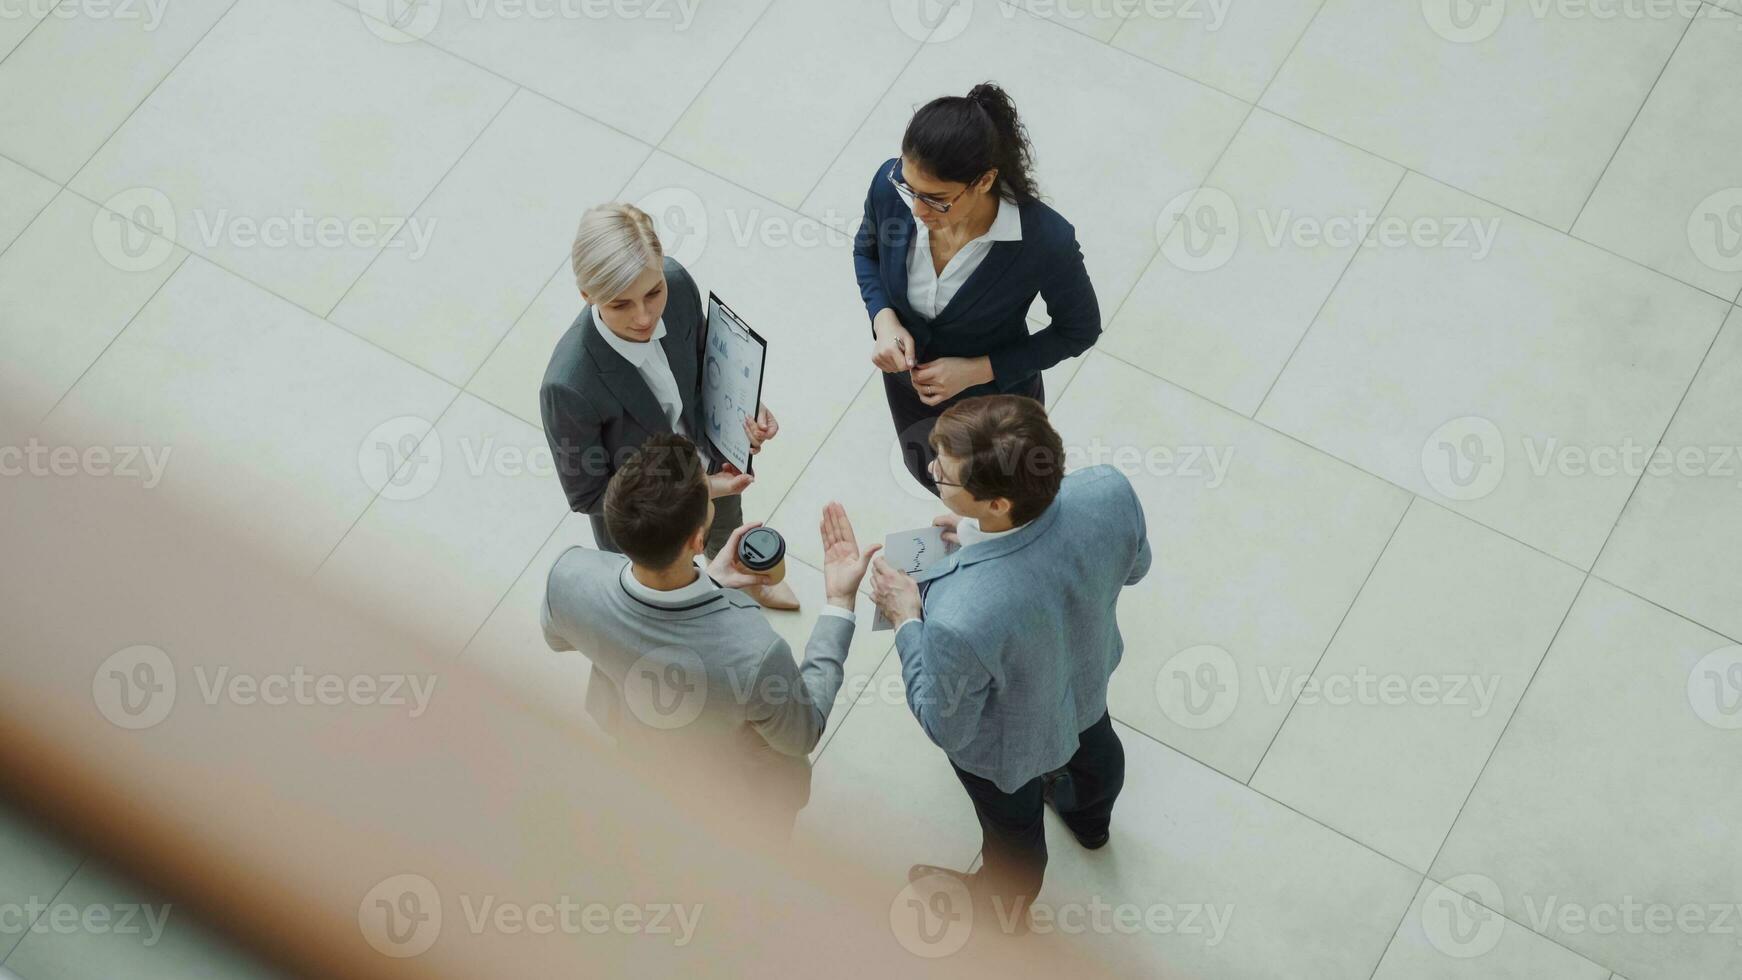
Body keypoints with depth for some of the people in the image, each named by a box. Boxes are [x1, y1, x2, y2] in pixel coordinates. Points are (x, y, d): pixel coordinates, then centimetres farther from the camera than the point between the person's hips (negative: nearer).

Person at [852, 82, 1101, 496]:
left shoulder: (1045, 241, -39)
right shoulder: (891, 184, -29)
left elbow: (1080, 329, -19)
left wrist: (977, 369, -26)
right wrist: (884, 319, -23)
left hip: (993, 397, -3)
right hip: (907, 380, 4)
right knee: (928, 475, 35)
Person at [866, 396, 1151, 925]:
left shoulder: (961, 621, -48)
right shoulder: (1110, 491, -35)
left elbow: (946, 726, -26)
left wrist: (907, 621, -15)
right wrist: (990, 536, -7)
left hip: (1006, 747, -4)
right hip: (1089, 675, 5)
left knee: (1012, 821, 31)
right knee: (1093, 744, 40)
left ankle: (1008, 897, 66)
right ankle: (1090, 816, 75)